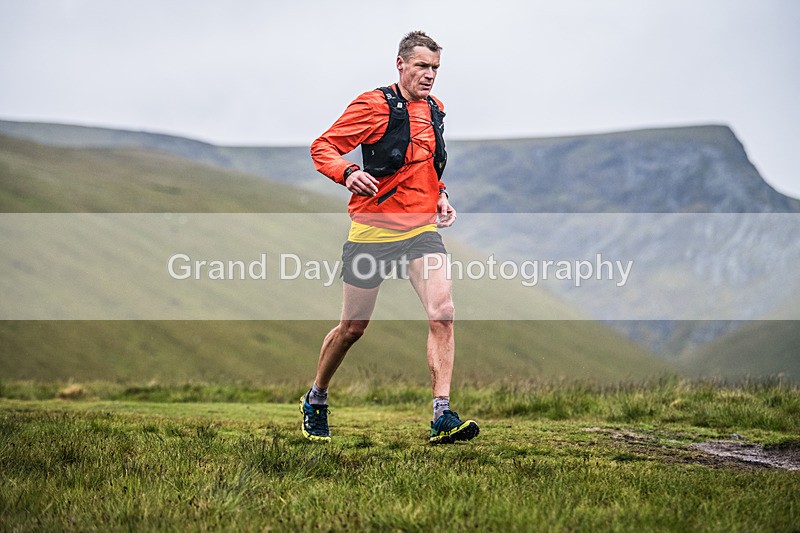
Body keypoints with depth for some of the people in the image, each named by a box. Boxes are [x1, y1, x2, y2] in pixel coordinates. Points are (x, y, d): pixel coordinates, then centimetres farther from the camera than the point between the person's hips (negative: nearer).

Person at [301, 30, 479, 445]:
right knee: (352, 328, 7)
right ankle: (315, 402, 31)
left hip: (421, 229, 5)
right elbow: (322, 147, -8)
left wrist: (439, 195, 13)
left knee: (442, 313, -16)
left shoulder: (435, 110, 12)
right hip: (372, 230, -5)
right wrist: (348, 173, -27)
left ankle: (442, 418, -17)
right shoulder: (374, 105, -8)